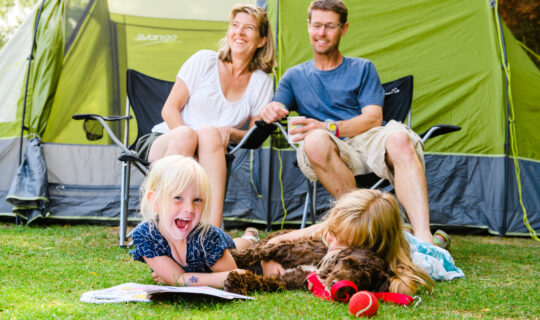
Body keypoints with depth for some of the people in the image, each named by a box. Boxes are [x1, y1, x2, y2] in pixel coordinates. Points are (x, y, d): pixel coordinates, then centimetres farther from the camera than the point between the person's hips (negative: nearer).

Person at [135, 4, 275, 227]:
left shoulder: (261, 82, 9)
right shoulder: (204, 61, 4)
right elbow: (169, 109, 1)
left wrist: (229, 132, -14)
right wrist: (188, 137, -18)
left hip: (211, 158, 1)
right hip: (164, 142, -1)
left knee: (210, 133, -36)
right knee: (186, 134, -38)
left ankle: (213, 224, -50)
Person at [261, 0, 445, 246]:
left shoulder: (363, 69, 20)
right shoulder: (295, 76, 23)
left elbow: (373, 118, 6)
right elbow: (275, 111, 10)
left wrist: (329, 128, -12)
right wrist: (268, 112, -18)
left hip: (368, 142, 0)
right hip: (328, 153, 0)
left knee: (399, 138, -37)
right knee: (316, 140, -39)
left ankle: (423, 238, -52)